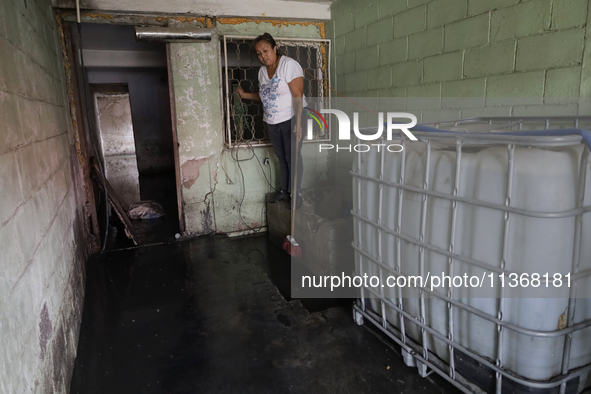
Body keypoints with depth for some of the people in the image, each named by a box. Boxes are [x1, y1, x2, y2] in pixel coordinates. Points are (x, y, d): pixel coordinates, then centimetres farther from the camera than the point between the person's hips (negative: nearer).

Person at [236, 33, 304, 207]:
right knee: (281, 157, 14)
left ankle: (295, 193, 11)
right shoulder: (262, 70, 10)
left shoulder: (289, 65, -14)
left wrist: (298, 123, -25)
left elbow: (298, 96, -19)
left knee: (292, 157, -2)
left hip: (291, 120, -7)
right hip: (272, 122, 7)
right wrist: (245, 95, 9)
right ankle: (284, 191, 26)